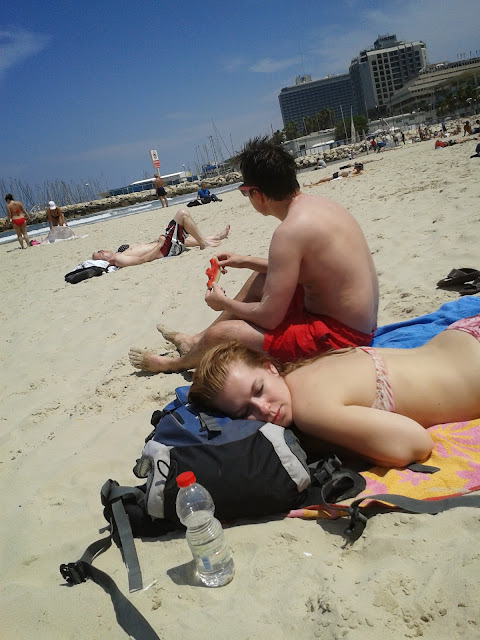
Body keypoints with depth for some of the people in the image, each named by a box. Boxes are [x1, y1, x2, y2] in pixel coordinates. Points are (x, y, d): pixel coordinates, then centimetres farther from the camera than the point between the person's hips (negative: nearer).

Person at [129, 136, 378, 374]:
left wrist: (224, 303, -3)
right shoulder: (319, 202, 3)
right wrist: (247, 261, 22)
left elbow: (269, 317, -21)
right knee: (260, 279, 24)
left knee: (219, 334, -5)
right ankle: (196, 340, 37)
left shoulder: (290, 231, -25)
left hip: (336, 336, -10)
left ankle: (176, 363, 29)